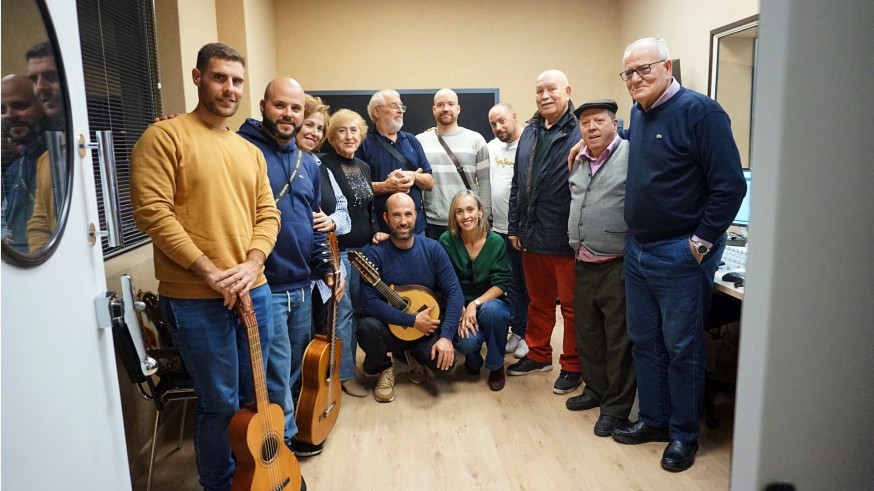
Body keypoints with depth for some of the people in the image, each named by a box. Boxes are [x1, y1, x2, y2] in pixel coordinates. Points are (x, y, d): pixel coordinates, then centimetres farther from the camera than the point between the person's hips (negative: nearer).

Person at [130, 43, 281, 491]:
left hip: (253, 291, 7)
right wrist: (209, 271, -18)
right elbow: (152, 212, -16)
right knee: (221, 404, 4)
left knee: (254, 396, 18)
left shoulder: (249, 150, 14)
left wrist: (252, 263, -7)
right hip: (195, 298, -6)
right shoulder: (165, 135, -7)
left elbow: (267, 213, 11)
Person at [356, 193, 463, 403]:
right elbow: (370, 302, -20)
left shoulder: (432, 248, -7)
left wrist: (446, 336, -21)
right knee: (367, 327, -33)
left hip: (426, 328, 2)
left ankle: (414, 356, 14)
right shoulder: (375, 253, -13)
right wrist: (412, 320, -23)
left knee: (445, 361, -25)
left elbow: (454, 292, -10)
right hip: (390, 327, -1)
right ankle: (383, 368, 2)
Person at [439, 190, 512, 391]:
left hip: (490, 302, 1)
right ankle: (473, 358, 12)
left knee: (491, 309, -35)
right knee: (467, 342, -31)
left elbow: (501, 283, -10)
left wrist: (475, 304, -24)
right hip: (459, 307, 0)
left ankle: (496, 366, -8)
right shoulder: (447, 241, -10)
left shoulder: (496, 242, -9)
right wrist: (462, 312, -20)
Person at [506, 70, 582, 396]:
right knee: (538, 302, 20)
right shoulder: (530, 132, 12)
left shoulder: (580, 134, -11)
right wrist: (515, 227, 14)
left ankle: (572, 366, 23)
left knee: (571, 305, 7)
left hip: (566, 240, -7)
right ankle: (538, 355, 36)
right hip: (532, 236, 7)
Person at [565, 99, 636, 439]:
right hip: (584, 265, 8)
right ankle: (595, 389, 37)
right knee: (587, 334, 19)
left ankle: (616, 407, 17)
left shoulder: (630, 155, -10)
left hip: (616, 266, -8)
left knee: (618, 340, 3)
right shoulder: (579, 162, 14)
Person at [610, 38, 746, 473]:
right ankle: (653, 419, 31)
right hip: (637, 250, 7)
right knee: (644, 340, 15)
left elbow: (730, 185, -16)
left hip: (680, 255, -7)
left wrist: (700, 243, -15)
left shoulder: (699, 111, -13)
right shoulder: (638, 114, 10)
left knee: (681, 347, 5)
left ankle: (684, 434, 22)